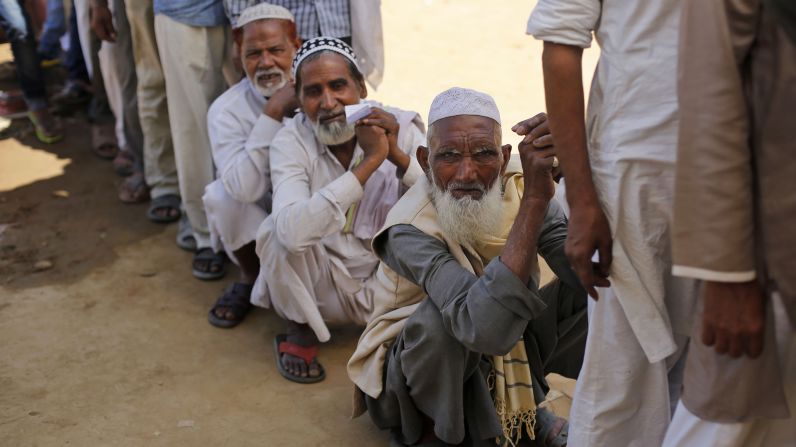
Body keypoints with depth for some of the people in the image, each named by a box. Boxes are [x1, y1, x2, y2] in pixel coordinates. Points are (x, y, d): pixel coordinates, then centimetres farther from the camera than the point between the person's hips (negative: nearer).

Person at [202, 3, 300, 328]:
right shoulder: (227, 111, -15)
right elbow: (245, 189, -30)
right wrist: (272, 115, -33)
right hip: (259, 225, 0)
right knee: (223, 195, -27)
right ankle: (251, 278, 1)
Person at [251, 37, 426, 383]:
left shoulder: (401, 127, -10)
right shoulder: (291, 141, -15)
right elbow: (292, 231, -35)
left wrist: (398, 155, -33)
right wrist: (369, 162, -36)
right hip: (325, 284, -1)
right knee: (277, 229, -27)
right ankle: (301, 331, 0)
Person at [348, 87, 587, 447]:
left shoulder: (519, 190, -15)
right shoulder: (410, 230, -30)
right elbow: (486, 328, -46)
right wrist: (535, 198, -48)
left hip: (508, 352, 5)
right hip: (417, 371, -4)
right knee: (442, 312, -36)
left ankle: (527, 409, 5)